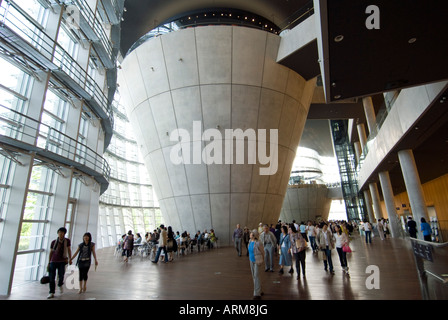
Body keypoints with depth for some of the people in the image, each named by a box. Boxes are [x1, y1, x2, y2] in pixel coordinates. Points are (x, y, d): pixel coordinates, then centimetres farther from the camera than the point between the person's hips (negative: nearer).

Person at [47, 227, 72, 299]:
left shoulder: (67, 241, 1)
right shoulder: (53, 242, 1)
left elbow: (69, 250, 10)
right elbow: (51, 252, 8)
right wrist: (49, 263, 7)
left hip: (62, 261, -1)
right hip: (53, 261, 1)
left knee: (61, 275, -7)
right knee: (52, 277, -2)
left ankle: (60, 285, 26)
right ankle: (51, 293, 9)